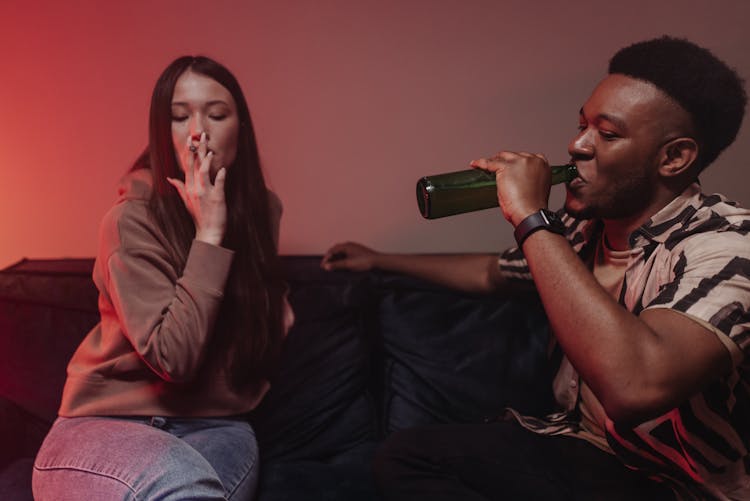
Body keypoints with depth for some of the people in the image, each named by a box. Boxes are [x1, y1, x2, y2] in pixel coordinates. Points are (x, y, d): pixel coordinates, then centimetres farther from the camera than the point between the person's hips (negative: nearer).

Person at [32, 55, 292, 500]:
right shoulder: (133, 220, -13)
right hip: (108, 424, -4)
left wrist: (273, 304, 2)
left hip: (215, 425, 4)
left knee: (239, 447, -32)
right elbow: (173, 358, -22)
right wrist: (209, 233, -23)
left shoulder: (262, 209, 4)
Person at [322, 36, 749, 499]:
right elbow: (491, 274, 19)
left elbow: (636, 389, -42)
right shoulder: (582, 224, -1)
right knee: (403, 458, -11)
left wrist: (531, 218, -33)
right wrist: (379, 259, 26)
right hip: (577, 444, 6)